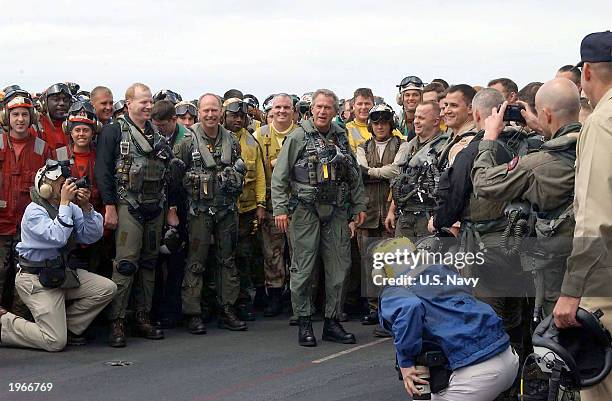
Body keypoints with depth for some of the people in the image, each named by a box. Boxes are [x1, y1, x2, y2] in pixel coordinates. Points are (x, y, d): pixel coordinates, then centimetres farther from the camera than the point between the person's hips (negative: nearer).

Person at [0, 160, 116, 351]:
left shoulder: (71, 208, 5)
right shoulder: (34, 211, -17)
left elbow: (92, 236, -1)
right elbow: (58, 237, -32)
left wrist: (86, 208, -14)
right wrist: (64, 203, -28)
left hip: (62, 273, 8)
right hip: (36, 278, -8)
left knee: (107, 288, -5)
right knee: (55, 342, -14)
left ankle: (68, 327, 8)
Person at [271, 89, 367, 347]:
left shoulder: (342, 138, 12)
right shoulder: (298, 137, -2)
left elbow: (354, 176, 19)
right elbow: (279, 176, -4)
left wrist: (359, 205, 13)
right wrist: (280, 209, -10)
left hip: (336, 212, 4)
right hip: (305, 211, -4)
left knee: (338, 267, 5)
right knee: (303, 269, -1)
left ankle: (332, 321, 15)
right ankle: (304, 323, 8)